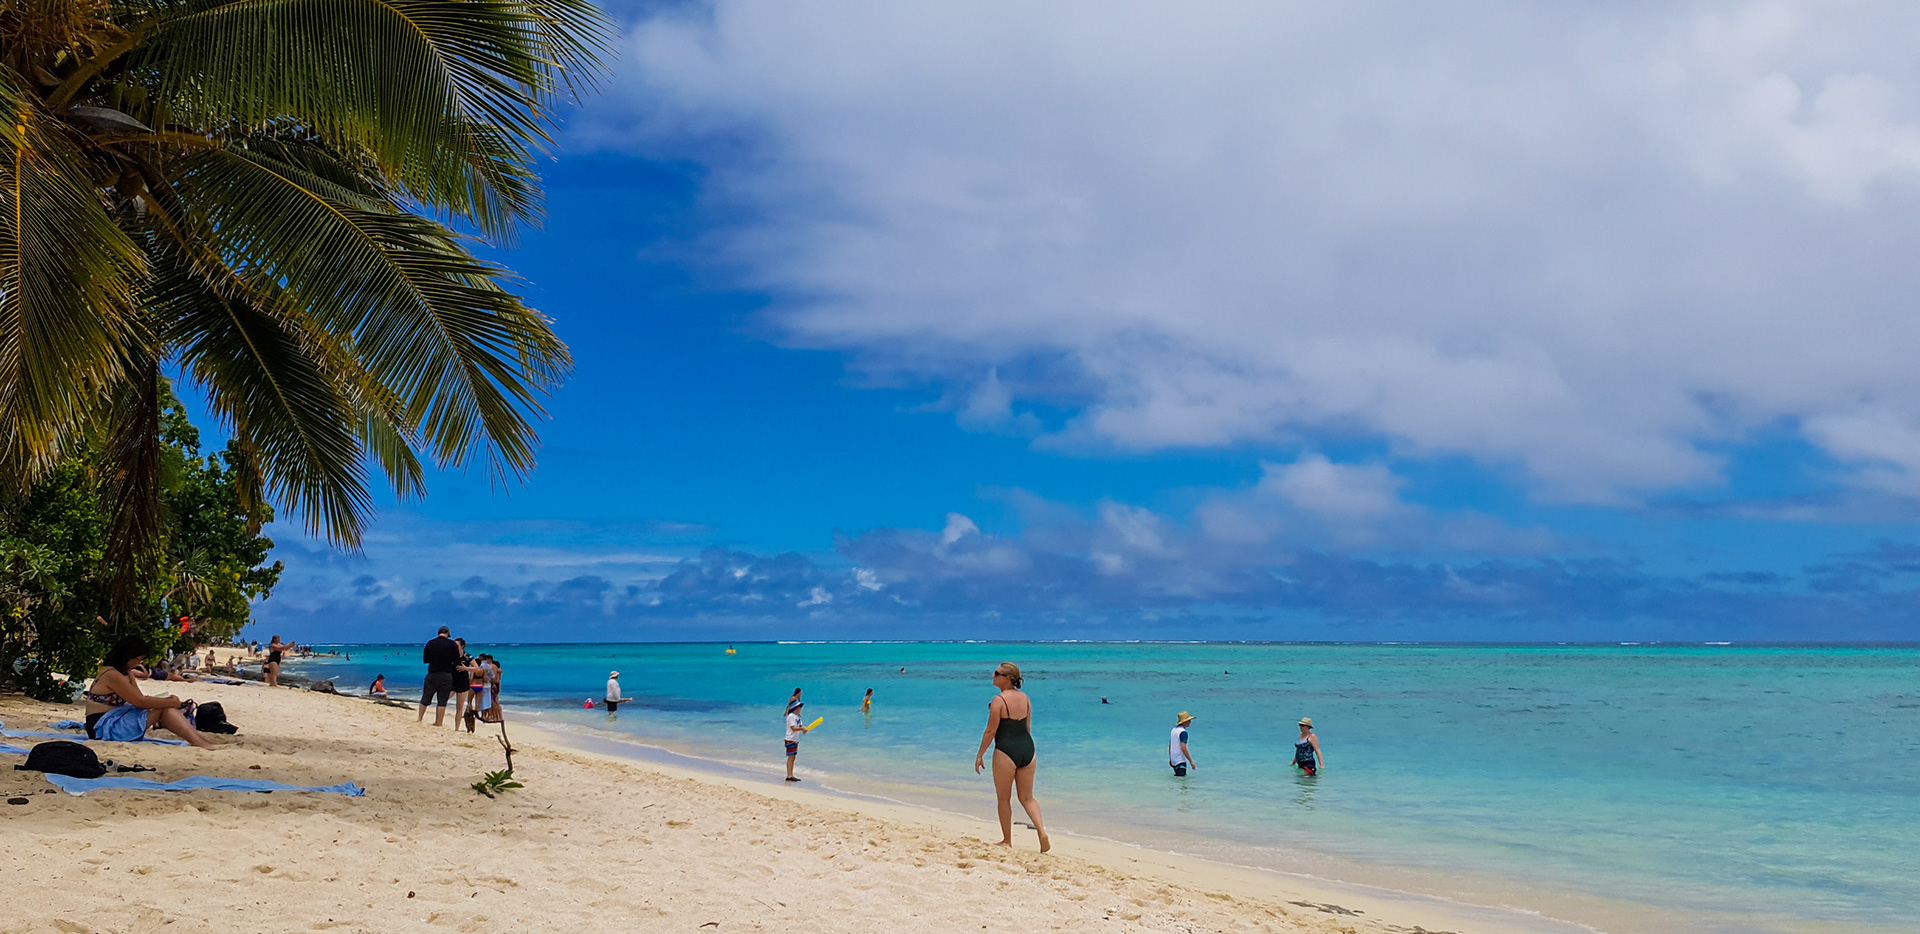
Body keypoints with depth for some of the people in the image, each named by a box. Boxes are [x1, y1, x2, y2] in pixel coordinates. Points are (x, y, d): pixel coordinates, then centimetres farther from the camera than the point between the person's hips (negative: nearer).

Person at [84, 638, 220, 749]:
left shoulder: (126, 673, 14)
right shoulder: (111, 675, -18)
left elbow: (141, 699, 8)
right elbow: (140, 701, -19)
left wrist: (169, 700, -8)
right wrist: (171, 702, -10)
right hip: (104, 728, -9)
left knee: (166, 708, -6)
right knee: (163, 709, -17)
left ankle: (204, 741, -15)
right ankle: (200, 743, -24)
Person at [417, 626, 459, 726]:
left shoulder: (430, 643, 0)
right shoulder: (452, 644, -5)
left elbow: (425, 660, 7)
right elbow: (457, 661, -5)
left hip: (432, 675, 1)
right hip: (447, 676, -1)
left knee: (425, 698, 16)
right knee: (442, 701, 5)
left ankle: (420, 718, 24)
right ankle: (439, 723, 7)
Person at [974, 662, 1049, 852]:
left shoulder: (998, 700, -14)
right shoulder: (1025, 698, 7)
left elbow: (991, 731, -12)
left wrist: (980, 754, -3)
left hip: (1006, 751, -6)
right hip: (1027, 748, 6)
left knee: (1004, 798, 10)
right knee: (1027, 797, 13)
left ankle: (1007, 840, 19)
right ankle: (1042, 831, -7)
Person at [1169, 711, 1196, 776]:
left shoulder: (1174, 730, 11)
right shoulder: (1183, 732, -15)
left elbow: (1170, 746, 19)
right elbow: (1183, 748, -23)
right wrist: (1191, 761, -19)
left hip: (1174, 761, 9)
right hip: (1180, 761, -9)